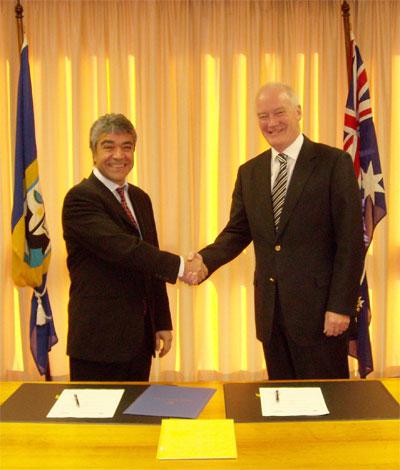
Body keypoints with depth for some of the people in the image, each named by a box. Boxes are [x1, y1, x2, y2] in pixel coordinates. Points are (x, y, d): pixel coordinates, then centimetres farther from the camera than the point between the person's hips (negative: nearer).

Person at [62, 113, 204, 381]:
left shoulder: (141, 199, 13)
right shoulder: (81, 198, -12)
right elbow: (122, 248, -24)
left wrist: (163, 322, 12)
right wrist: (180, 266, -18)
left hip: (141, 336, 7)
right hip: (99, 338, -7)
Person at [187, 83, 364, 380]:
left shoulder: (334, 163, -7)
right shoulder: (249, 172, 9)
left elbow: (351, 240, -9)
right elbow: (238, 232, 9)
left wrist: (341, 306, -14)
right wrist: (205, 261, -11)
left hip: (319, 307, -4)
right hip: (270, 309, 5)